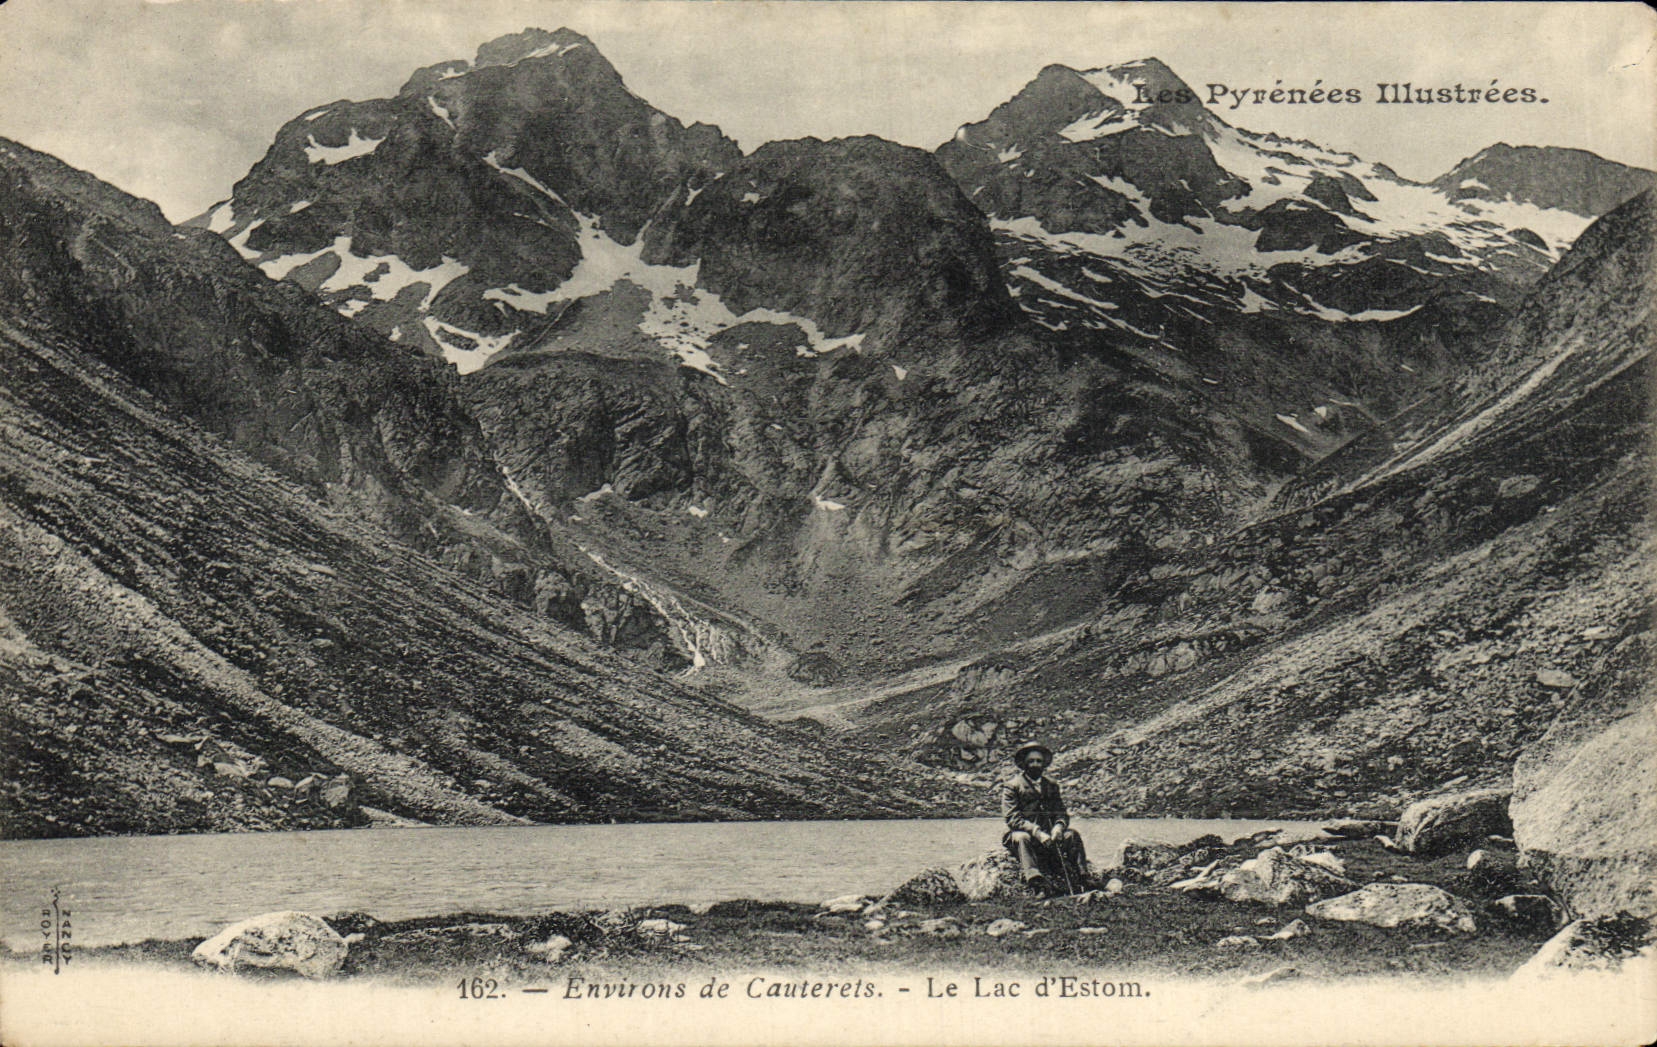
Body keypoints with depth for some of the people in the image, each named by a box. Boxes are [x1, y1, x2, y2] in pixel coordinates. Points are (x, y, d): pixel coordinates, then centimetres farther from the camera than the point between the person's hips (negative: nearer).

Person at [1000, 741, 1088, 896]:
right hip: (1023, 832, -5)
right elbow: (1011, 818, -12)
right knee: (1022, 838, -36)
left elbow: (1061, 812, 10)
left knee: (1071, 834, -17)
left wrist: (1058, 826, -15)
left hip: (1047, 834, 5)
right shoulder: (1012, 785, -3)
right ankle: (1037, 884, -47)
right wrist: (1037, 832, -24)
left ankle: (1079, 878, -18)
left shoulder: (1051, 785, 15)